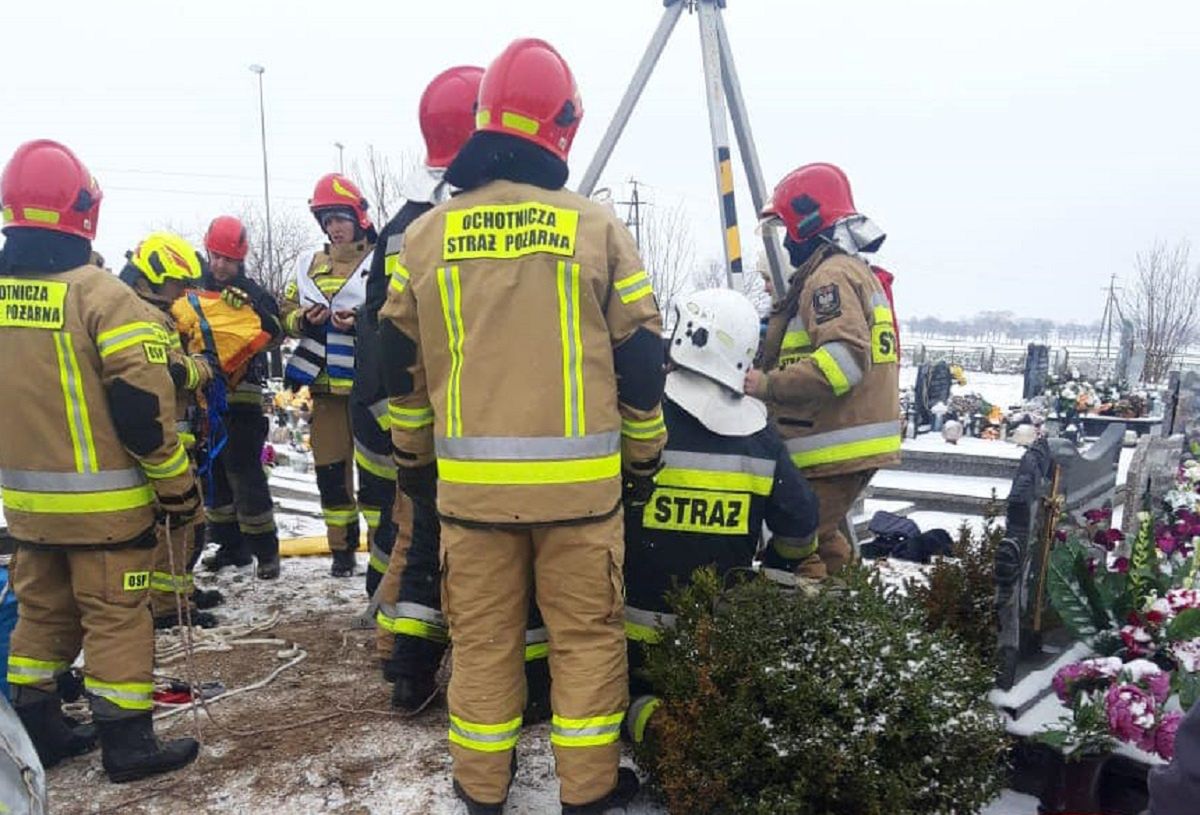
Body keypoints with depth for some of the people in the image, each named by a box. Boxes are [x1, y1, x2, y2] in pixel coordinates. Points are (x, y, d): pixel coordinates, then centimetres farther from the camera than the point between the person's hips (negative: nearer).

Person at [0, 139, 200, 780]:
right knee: (115, 615, 3)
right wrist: (177, 485, -9)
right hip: (101, 499, -6)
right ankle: (127, 742, 11)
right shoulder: (99, 294, -17)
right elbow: (142, 404, -19)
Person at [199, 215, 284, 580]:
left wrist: (251, 307, -30)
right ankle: (231, 545, 22)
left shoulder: (254, 294, 0)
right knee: (214, 472, 10)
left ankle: (266, 549, 1)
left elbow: (274, 336, -16)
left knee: (244, 472, -8)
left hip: (242, 395, -5)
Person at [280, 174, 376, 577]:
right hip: (326, 384, 5)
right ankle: (342, 547, 23)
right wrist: (304, 319, -5)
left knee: (374, 469, -3)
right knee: (330, 468, 10)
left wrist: (362, 321, -22)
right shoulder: (309, 265, 15)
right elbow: (286, 316, 16)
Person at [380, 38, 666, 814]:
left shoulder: (426, 235, 4)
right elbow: (639, 358, 1)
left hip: (470, 476, 2)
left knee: (482, 636, 15)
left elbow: (401, 363, 10)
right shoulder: (598, 227, -2)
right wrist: (644, 457, 13)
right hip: (579, 475, -1)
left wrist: (415, 456, 23)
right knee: (587, 633, 13)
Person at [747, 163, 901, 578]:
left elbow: (845, 357, -25)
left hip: (833, 449, -11)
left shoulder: (831, 275, -12)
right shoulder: (855, 270, 20)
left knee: (790, 547, -9)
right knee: (819, 540, 20)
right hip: (852, 446, 11)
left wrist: (768, 384, -26)